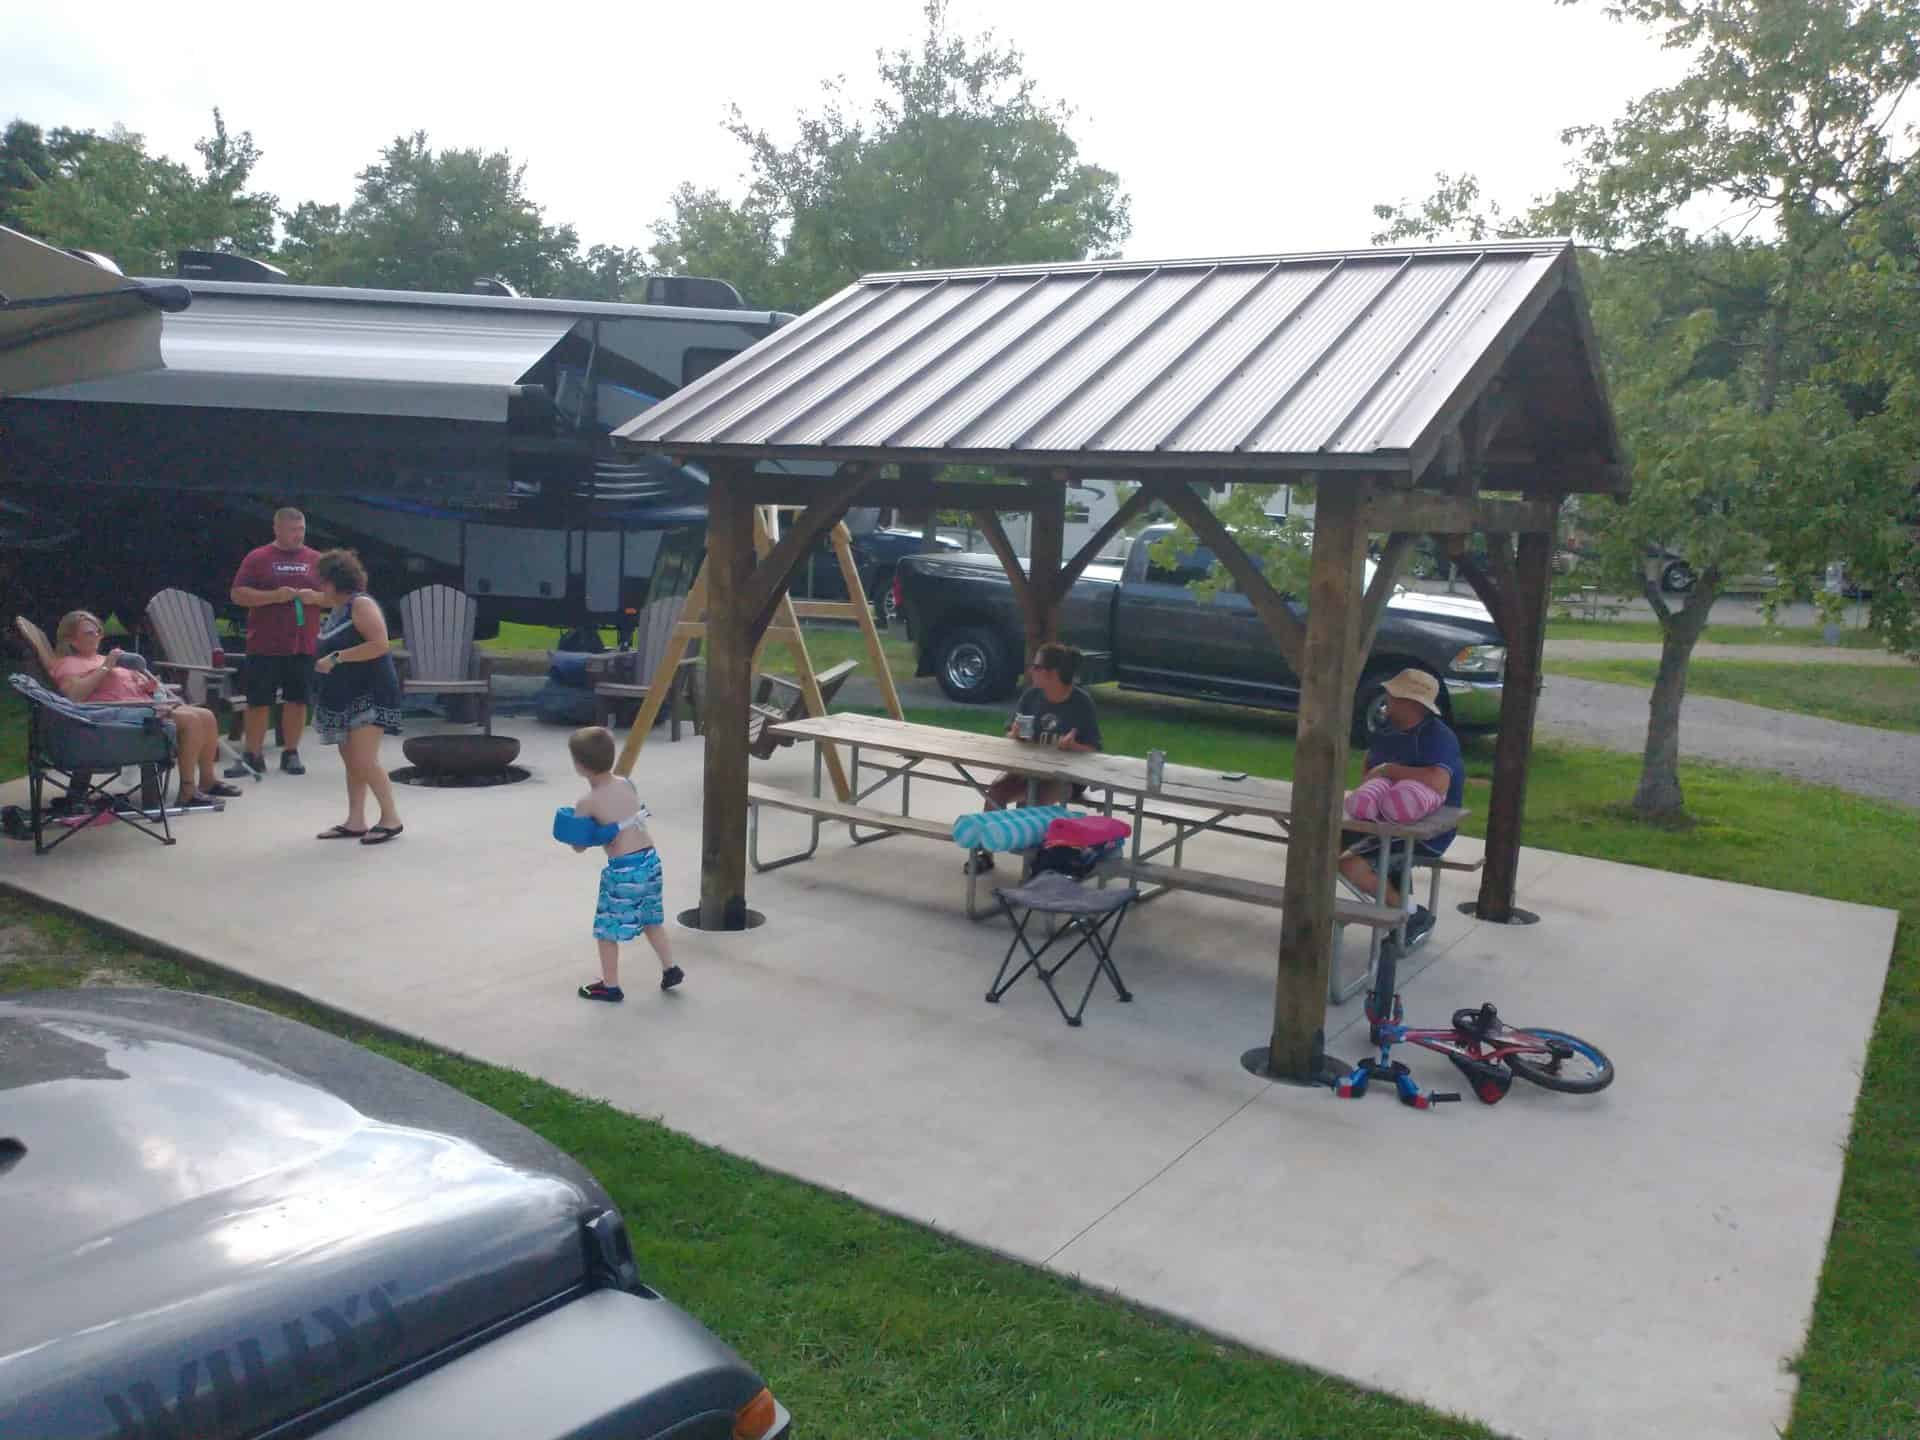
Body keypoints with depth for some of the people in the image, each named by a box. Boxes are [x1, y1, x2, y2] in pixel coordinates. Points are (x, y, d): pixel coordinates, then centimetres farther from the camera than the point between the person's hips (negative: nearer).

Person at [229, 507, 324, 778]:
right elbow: (238, 594, -3)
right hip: (264, 646, -2)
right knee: (259, 702, 2)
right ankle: (252, 755, 11)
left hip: (303, 646, 2)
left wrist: (316, 597, -9)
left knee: (297, 700, 5)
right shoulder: (257, 558, 2)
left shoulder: (316, 560, 9)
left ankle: (291, 753, 15)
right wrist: (273, 596, -17)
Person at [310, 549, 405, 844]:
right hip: (344, 697, 10)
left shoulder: (361, 604, -13)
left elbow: (380, 644, -24)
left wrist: (336, 657, -22)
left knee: (364, 760, -14)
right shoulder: (337, 609, 14)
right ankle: (355, 822, 15)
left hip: (370, 695, -10)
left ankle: (391, 818, -3)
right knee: (351, 761, 10)